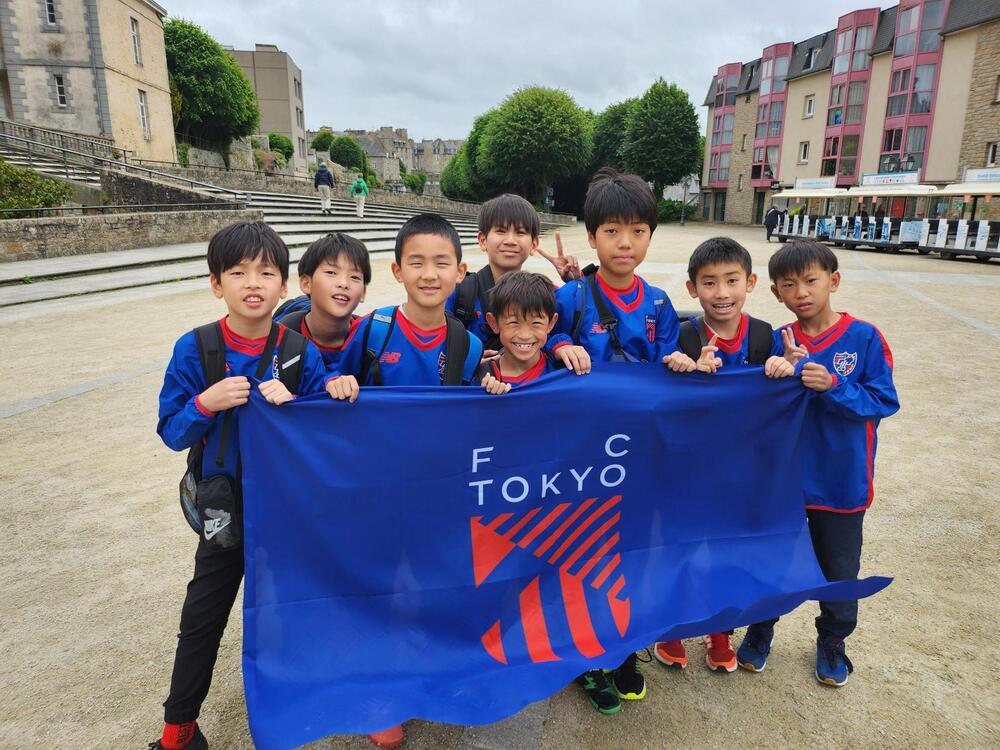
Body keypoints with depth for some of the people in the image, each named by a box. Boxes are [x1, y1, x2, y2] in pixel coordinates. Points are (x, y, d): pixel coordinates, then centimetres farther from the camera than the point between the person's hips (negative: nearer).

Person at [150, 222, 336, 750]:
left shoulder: (301, 351, -11)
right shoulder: (195, 349, -12)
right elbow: (171, 433, -8)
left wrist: (291, 405, -26)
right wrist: (206, 403, -27)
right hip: (225, 507, 0)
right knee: (202, 618, 12)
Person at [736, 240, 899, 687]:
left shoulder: (864, 338, -11)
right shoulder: (778, 343, -5)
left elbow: (884, 401, -12)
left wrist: (832, 385, -26)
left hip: (842, 481, -1)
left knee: (839, 567, 17)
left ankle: (832, 641, 42)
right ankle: (760, 629, 40)